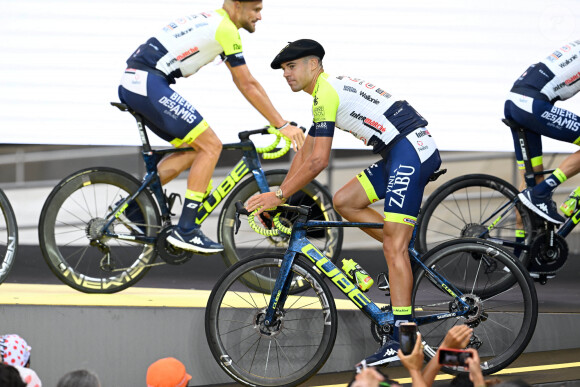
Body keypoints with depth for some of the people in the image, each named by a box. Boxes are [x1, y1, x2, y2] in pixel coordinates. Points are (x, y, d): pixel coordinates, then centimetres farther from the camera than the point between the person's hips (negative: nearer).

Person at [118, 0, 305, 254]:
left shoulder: (211, 22, 22)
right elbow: (247, 85, -7)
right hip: (148, 83, -10)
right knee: (210, 145, -8)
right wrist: (282, 125, -3)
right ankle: (186, 230, -9)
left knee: (194, 149, 15)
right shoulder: (226, 28, -8)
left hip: (132, 85, 10)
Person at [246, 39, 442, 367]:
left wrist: (279, 196, -11)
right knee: (343, 202, 11)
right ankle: (407, 251, 12)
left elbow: (317, 161, -16)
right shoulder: (331, 90, 21)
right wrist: (278, 197, 19)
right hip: (399, 155, 10)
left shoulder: (326, 91, -11)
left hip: (411, 152, -10)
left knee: (393, 247, -12)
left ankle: (402, 340, -16)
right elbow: (305, 154, 23)